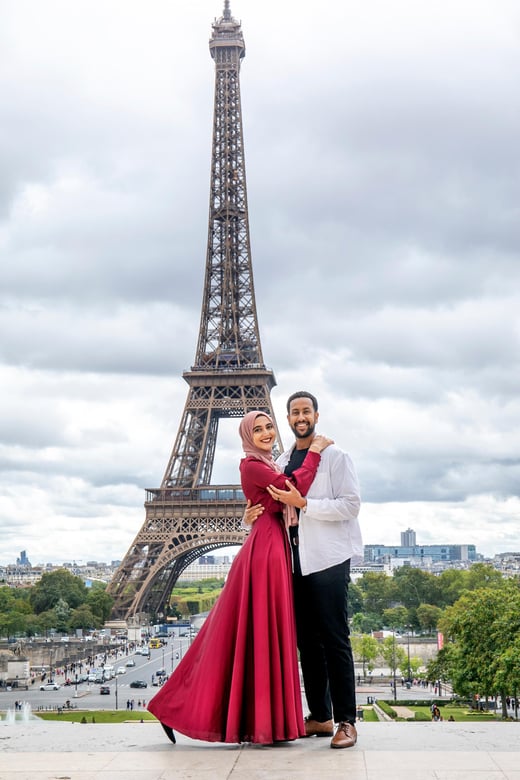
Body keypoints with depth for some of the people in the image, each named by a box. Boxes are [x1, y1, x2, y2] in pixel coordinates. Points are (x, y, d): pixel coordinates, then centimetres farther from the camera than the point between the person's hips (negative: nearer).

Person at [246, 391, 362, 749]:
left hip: (328, 560, -6)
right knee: (308, 640, 9)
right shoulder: (282, 463, 17)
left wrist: (303, 503, -18)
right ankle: (320, 717, 18)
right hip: (295, 561, 7)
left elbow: (351, 504, -11)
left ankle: (346, 721, -2)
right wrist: (255, 515, 4)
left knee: (335, 638, -6)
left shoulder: (335, 457, -3)